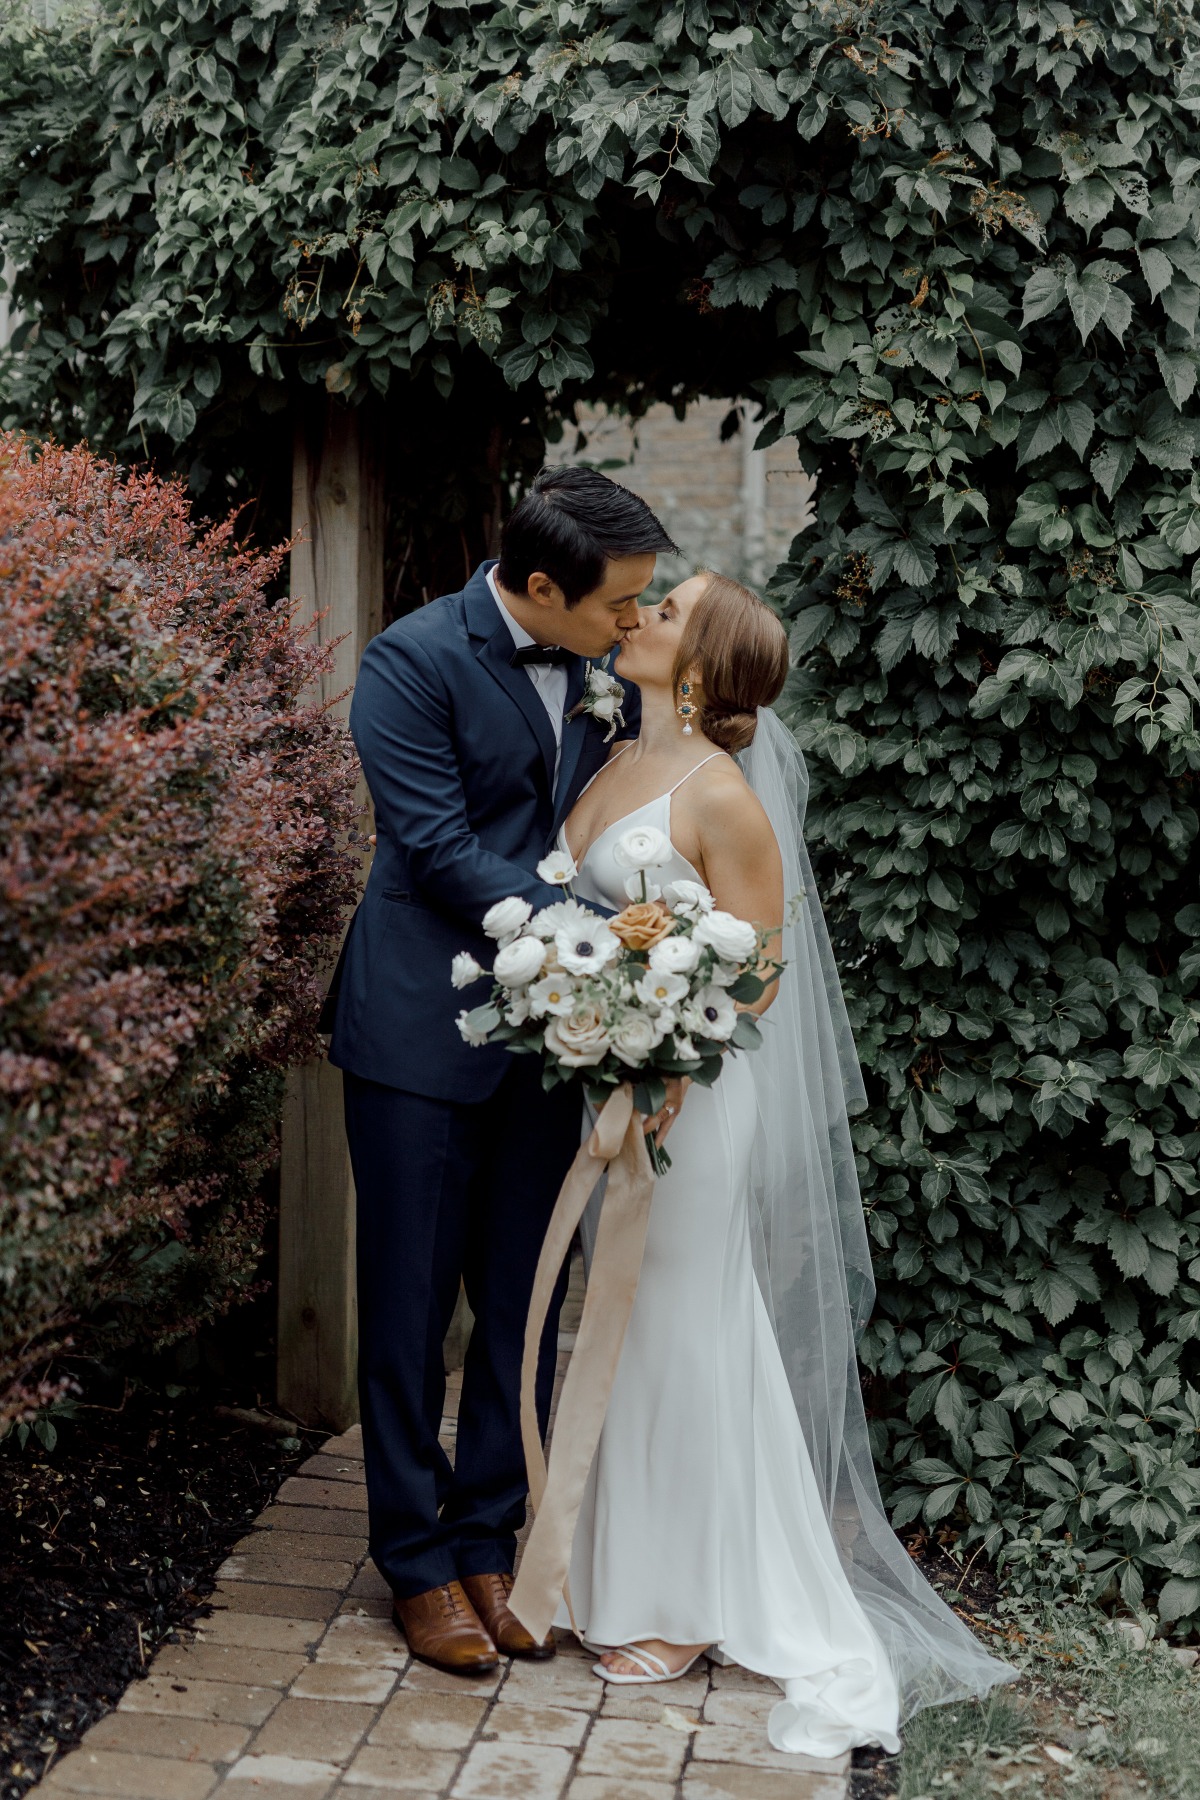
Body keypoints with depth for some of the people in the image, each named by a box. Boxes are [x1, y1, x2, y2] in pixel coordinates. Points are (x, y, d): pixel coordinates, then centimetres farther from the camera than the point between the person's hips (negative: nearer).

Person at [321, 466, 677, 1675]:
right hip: (423, 1032, -5)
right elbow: (440, 851, -18)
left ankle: (489, 1545, 25)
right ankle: (417, 1561, 19)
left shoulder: (604, 672, 5)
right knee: (410, 1306, 5)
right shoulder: (413, 663, -13)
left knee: (524, 1306, 11)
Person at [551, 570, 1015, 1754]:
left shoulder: (719, 792, -15)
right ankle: (634, 1574, 30)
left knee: (685, 1339, 2)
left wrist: (667, 1081, -26)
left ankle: (690, 1606, 17)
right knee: (630, 1335, 16)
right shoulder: (615, 764, 9)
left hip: (691, 1092, -8)